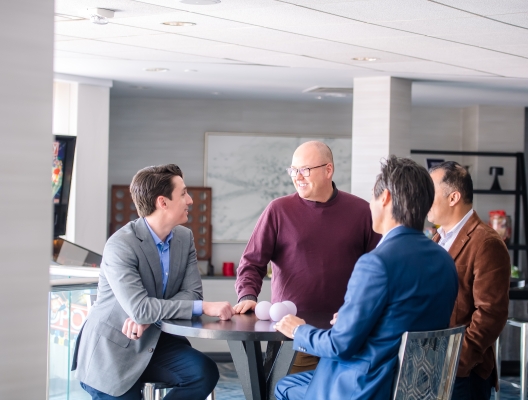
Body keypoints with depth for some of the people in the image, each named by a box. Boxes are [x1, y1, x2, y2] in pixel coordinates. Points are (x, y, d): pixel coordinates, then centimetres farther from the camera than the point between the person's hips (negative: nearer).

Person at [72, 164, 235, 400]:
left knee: (204, 372, -18)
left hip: (155, 342, 6)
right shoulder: (121, 246, -22)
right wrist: (204, 308, -29)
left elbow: (191, 292, -4)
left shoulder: (185, 237, 1)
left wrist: (149, 318, -23)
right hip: (112, 350, -6)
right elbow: (138, 308, -29)